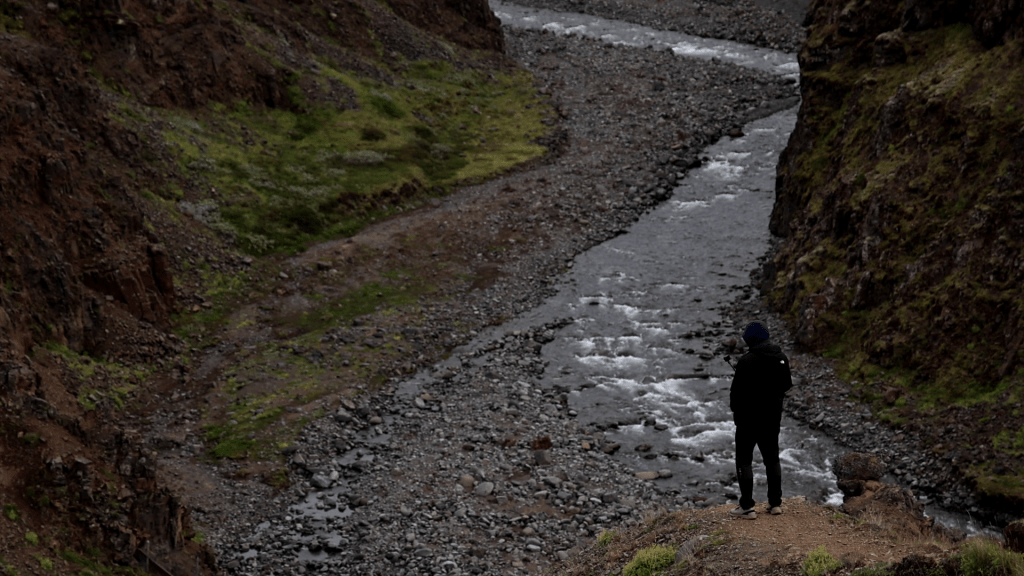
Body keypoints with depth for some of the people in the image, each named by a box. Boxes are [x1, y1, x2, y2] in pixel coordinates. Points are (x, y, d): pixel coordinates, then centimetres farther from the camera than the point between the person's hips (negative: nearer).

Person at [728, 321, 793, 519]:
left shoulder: (746, 361, -19)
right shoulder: (782, 358, 1)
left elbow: (737, 389, -15)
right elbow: (787, 384, 12)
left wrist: (735, 409, 3)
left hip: (749, 417, -6)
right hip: (773, 417, 6)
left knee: (744, 460, 0)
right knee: (772, 458, 17)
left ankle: (747, 506, -4)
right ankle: (775, 502, 20)